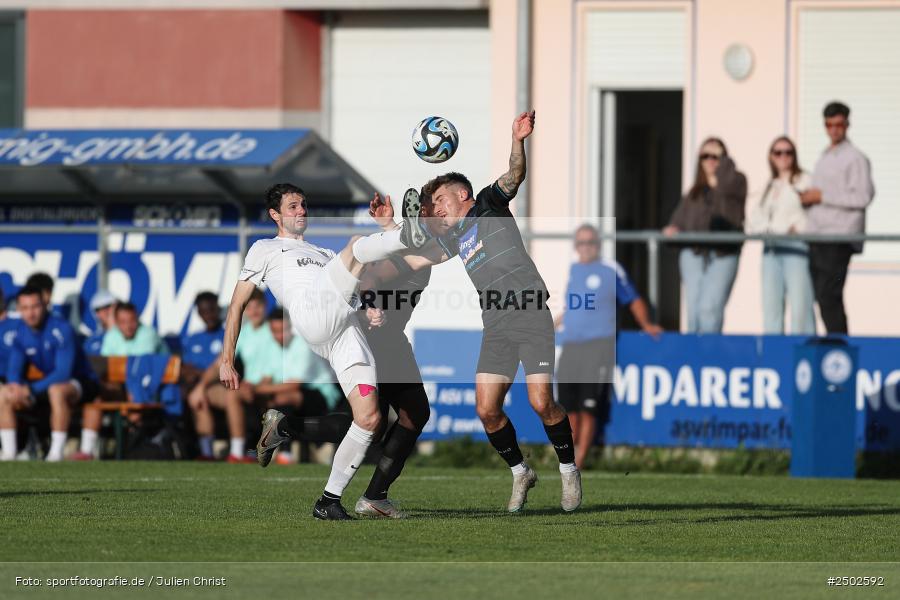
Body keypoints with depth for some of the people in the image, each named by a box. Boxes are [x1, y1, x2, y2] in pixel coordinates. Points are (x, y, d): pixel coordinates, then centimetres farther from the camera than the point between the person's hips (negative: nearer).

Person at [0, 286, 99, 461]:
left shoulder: (62, 330, -22)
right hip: (47, 382, 7)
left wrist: (31, 390, -32)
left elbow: (63, 373, -27)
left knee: (57, 390, -40)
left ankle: (56, 454, -35)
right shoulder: (20, 332, -3)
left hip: (80, 382, -7)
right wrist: (16, 386, -24)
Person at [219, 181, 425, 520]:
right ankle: (407, 236, -59)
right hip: (311, 314, -5)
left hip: (347, 328, 5)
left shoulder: (324, 254, 42)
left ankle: (329, 501, -3)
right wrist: (226, 361, 11)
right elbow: (237, 305, 20)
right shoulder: (266, 249, 27)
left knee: (369, 417, -11)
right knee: (355, 247, -26)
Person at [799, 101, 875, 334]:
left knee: (828, 296, -15)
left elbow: (863, 197, -13)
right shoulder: (824, 158, 22)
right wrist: (807, 198, 10)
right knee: (821, 296, 4)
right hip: (817, 236, 8)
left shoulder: (855, 158, -4)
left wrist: (822, 196, -11)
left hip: (839, 239, -8)